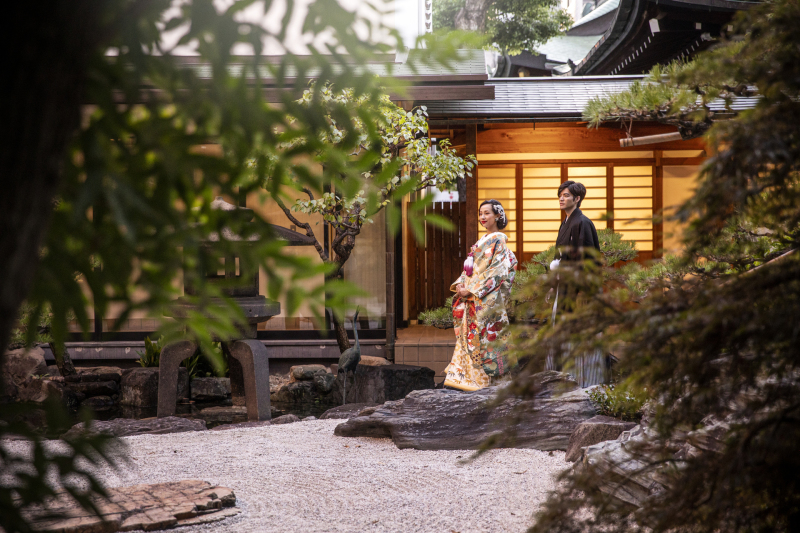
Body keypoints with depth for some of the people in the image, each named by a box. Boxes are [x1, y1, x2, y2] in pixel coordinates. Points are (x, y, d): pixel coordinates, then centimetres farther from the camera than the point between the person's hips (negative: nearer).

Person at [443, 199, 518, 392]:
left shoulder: (499, 241, -9)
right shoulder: (481, 241, 17)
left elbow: (497, 272, -16)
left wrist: (472, 290, -17)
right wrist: (460, 284, 0)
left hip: (487, 299, -8)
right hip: (471, 297, 8)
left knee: (480, 337, -5)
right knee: (466, 335, 6)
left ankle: (479, 379, 1)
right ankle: (462, 376, 8)